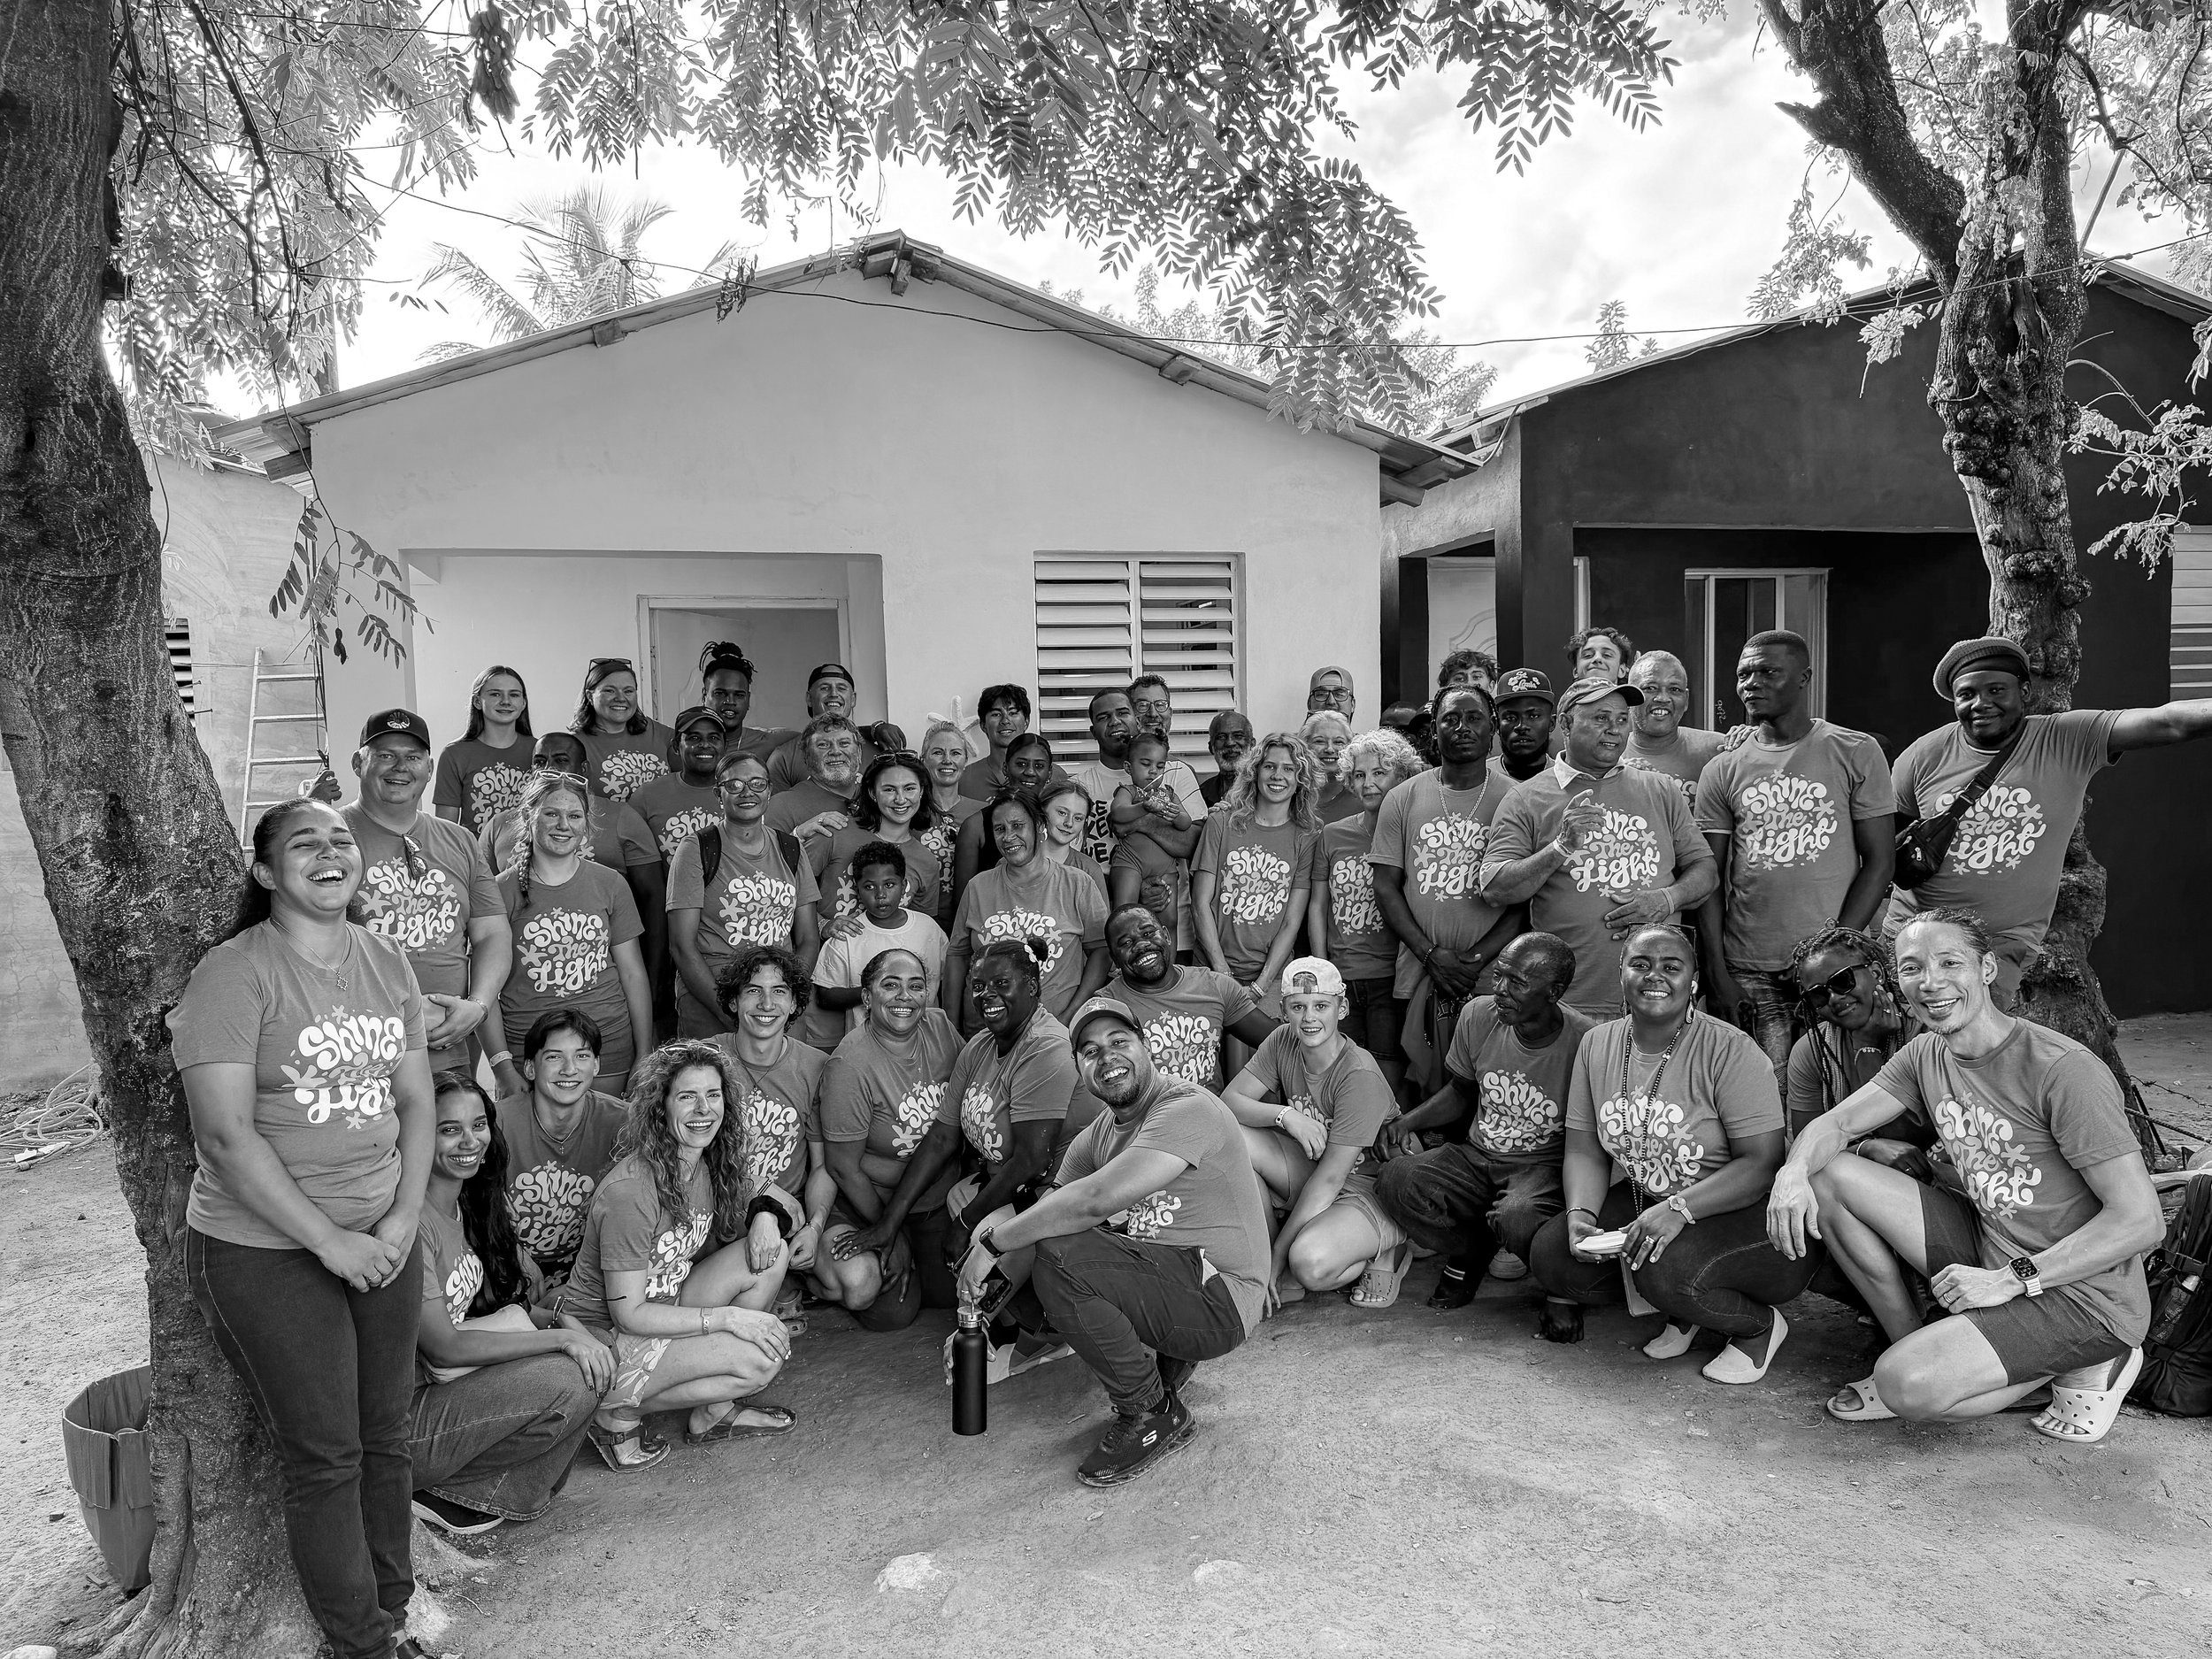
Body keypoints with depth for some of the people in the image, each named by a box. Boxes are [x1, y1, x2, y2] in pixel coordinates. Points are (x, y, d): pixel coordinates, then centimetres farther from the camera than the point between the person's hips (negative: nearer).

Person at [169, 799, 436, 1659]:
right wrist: (331, 1241, -17)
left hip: (382, 1239, 5)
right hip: (267, 1249, -5)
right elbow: (226, 1136, -18)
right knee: (324, 1457, 6)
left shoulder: (386, 960, 4)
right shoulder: (235, 973, -14)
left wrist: (404, 1219, -5)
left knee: (386, 1435, 14)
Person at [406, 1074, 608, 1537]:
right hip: (402, 1422, -9)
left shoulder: (470, 1204, 8)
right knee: (570, 1381, -22)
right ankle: (431, 1489, -6)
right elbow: (443, 1347, -20)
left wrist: (560, 1320, -7)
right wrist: (560, 1337, -19)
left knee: (595, 1359, -6)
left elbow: (490, 1307, 12)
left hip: (443, 1385, 9)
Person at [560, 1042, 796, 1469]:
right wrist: (728, 1317, -23)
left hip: (665, 1308, 8)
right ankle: (620, 1412, -4)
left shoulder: (709, 1163, -1)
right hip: (604, 1335, -8)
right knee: (763, 1359, -21)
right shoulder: (629, 1192, -26)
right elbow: (630, 1314, -23)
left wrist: (763, 1214, -9)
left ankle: (714, 1412, 0)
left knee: (772, 1254, -9)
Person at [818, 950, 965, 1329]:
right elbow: (844, 1168, -17)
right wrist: (886, 1231, -12)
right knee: (891, 1314, -19)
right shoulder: (849, 1065, -24)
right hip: (873, 1203, -5)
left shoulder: (940, 1027, -8)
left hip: (941, 1199, 5)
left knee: (952, 1294, -2)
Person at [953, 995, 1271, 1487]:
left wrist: (993, 1243, -20)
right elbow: (1050, 1204, 3)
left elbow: (1095, 1199, -28)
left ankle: (1154, 1414, -6)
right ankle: (1160, 1363, 12)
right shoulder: (1095, 1136, 12)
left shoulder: (1189, 1109, -18)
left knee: (1054, 1259, -24)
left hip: (1219, 1298, -9)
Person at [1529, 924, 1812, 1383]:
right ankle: (1679, 1307, 9)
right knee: (1551, 1254, -13)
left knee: (1666, 1269, -33)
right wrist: (1581, 1215, -17)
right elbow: (1585, 1151, 3)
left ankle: (1760, 1324, 1)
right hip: (1641, 1200, 6)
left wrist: (1679, 1208, -31)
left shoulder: (1729, 1050, -16)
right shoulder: (1597, 1045, 1)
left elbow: (1763, 1163, -20)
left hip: (1738, 1210, -6)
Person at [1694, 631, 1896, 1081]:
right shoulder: (1722, 772, 8)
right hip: (1749, 975, 1)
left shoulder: (1855, 753, 4)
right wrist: (1717, 975, -3)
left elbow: (1879, 862, 0)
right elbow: (1710, 878, 6)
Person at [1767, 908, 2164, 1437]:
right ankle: (1914, 1347, 7)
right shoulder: (1925, 1055, 1)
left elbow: (2141, 1221, -22)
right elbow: (1835, 1124, 4)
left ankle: (2084, 1368, 1)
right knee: (1829, 1178, -6)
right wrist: (1794, 1171, -20)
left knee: (1907, 1386, -24)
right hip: (1988, 1245, 7)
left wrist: (2009, 1280, -22)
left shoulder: (2065, 1070, -22)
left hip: (2083, 1291, -7)